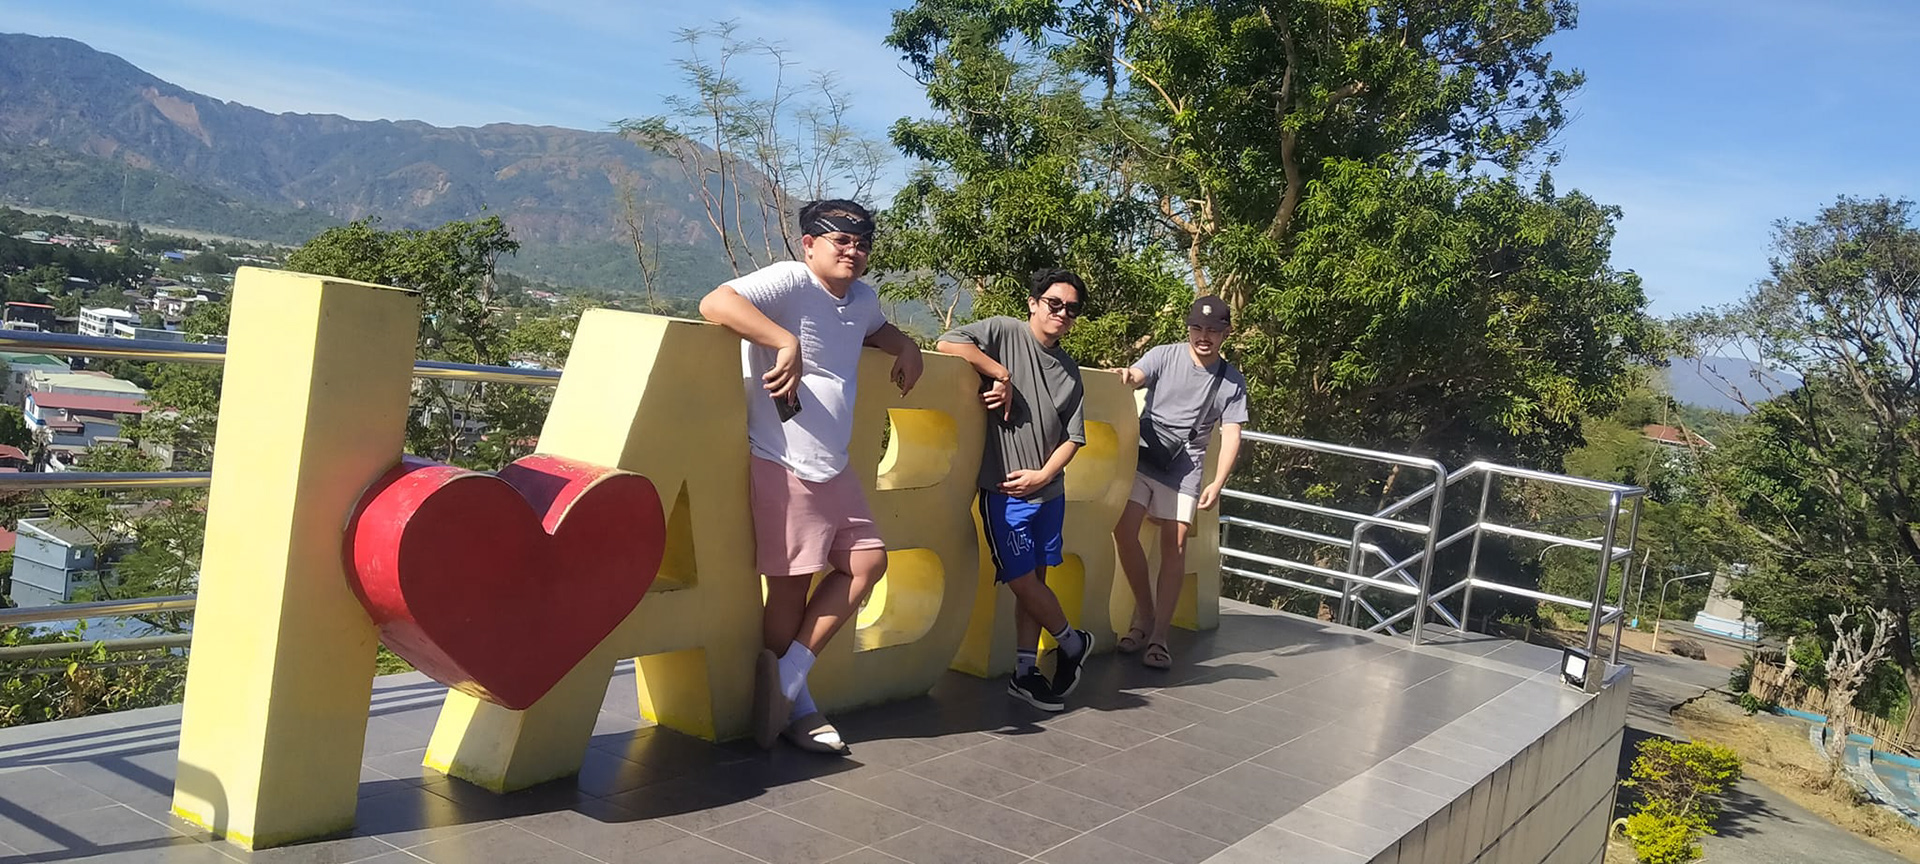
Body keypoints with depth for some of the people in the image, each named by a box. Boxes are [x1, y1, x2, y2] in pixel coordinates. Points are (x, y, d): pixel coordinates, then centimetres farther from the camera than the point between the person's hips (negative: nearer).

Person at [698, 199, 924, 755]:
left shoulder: (861, 297, 13)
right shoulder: (790, 281, -13)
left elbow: (877, 328, 37)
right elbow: (715, 303, -27)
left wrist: (905, 345, 15)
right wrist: (787, 343, -33)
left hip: (834, 468, 9)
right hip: (782, 465, -9)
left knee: (867, 562, 7)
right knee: (791, 584, 0)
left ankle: (786, 678, 13)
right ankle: (794, 705, 17)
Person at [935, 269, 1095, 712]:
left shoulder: (1069, 371, 10)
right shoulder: (1004, 332, -5)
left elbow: (1072, 436, 9)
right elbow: (947, 343, -19)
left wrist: (1042, 475, -7)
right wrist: (1000, 374, -18)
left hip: (1047, 490, 5)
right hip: (1004, 490, -5)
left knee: (1035, 579, 10)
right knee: (1022, 579, -3)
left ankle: (1025, 671, 20)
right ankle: (1073, 643, 21)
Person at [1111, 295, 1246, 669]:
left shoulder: (1232, 382, 3)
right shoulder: (1164, 356, 0)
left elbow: (1231, 436, -2)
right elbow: (1136, 376, -19)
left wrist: (1218, 483, -16)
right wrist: (1125, 376, -45)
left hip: (1184, 468, 0)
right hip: (1142, 456, 0)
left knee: (1175, 545, -5)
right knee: (1124, 530, -12)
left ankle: (1159, 635, 1)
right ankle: (1145, 614, 8)